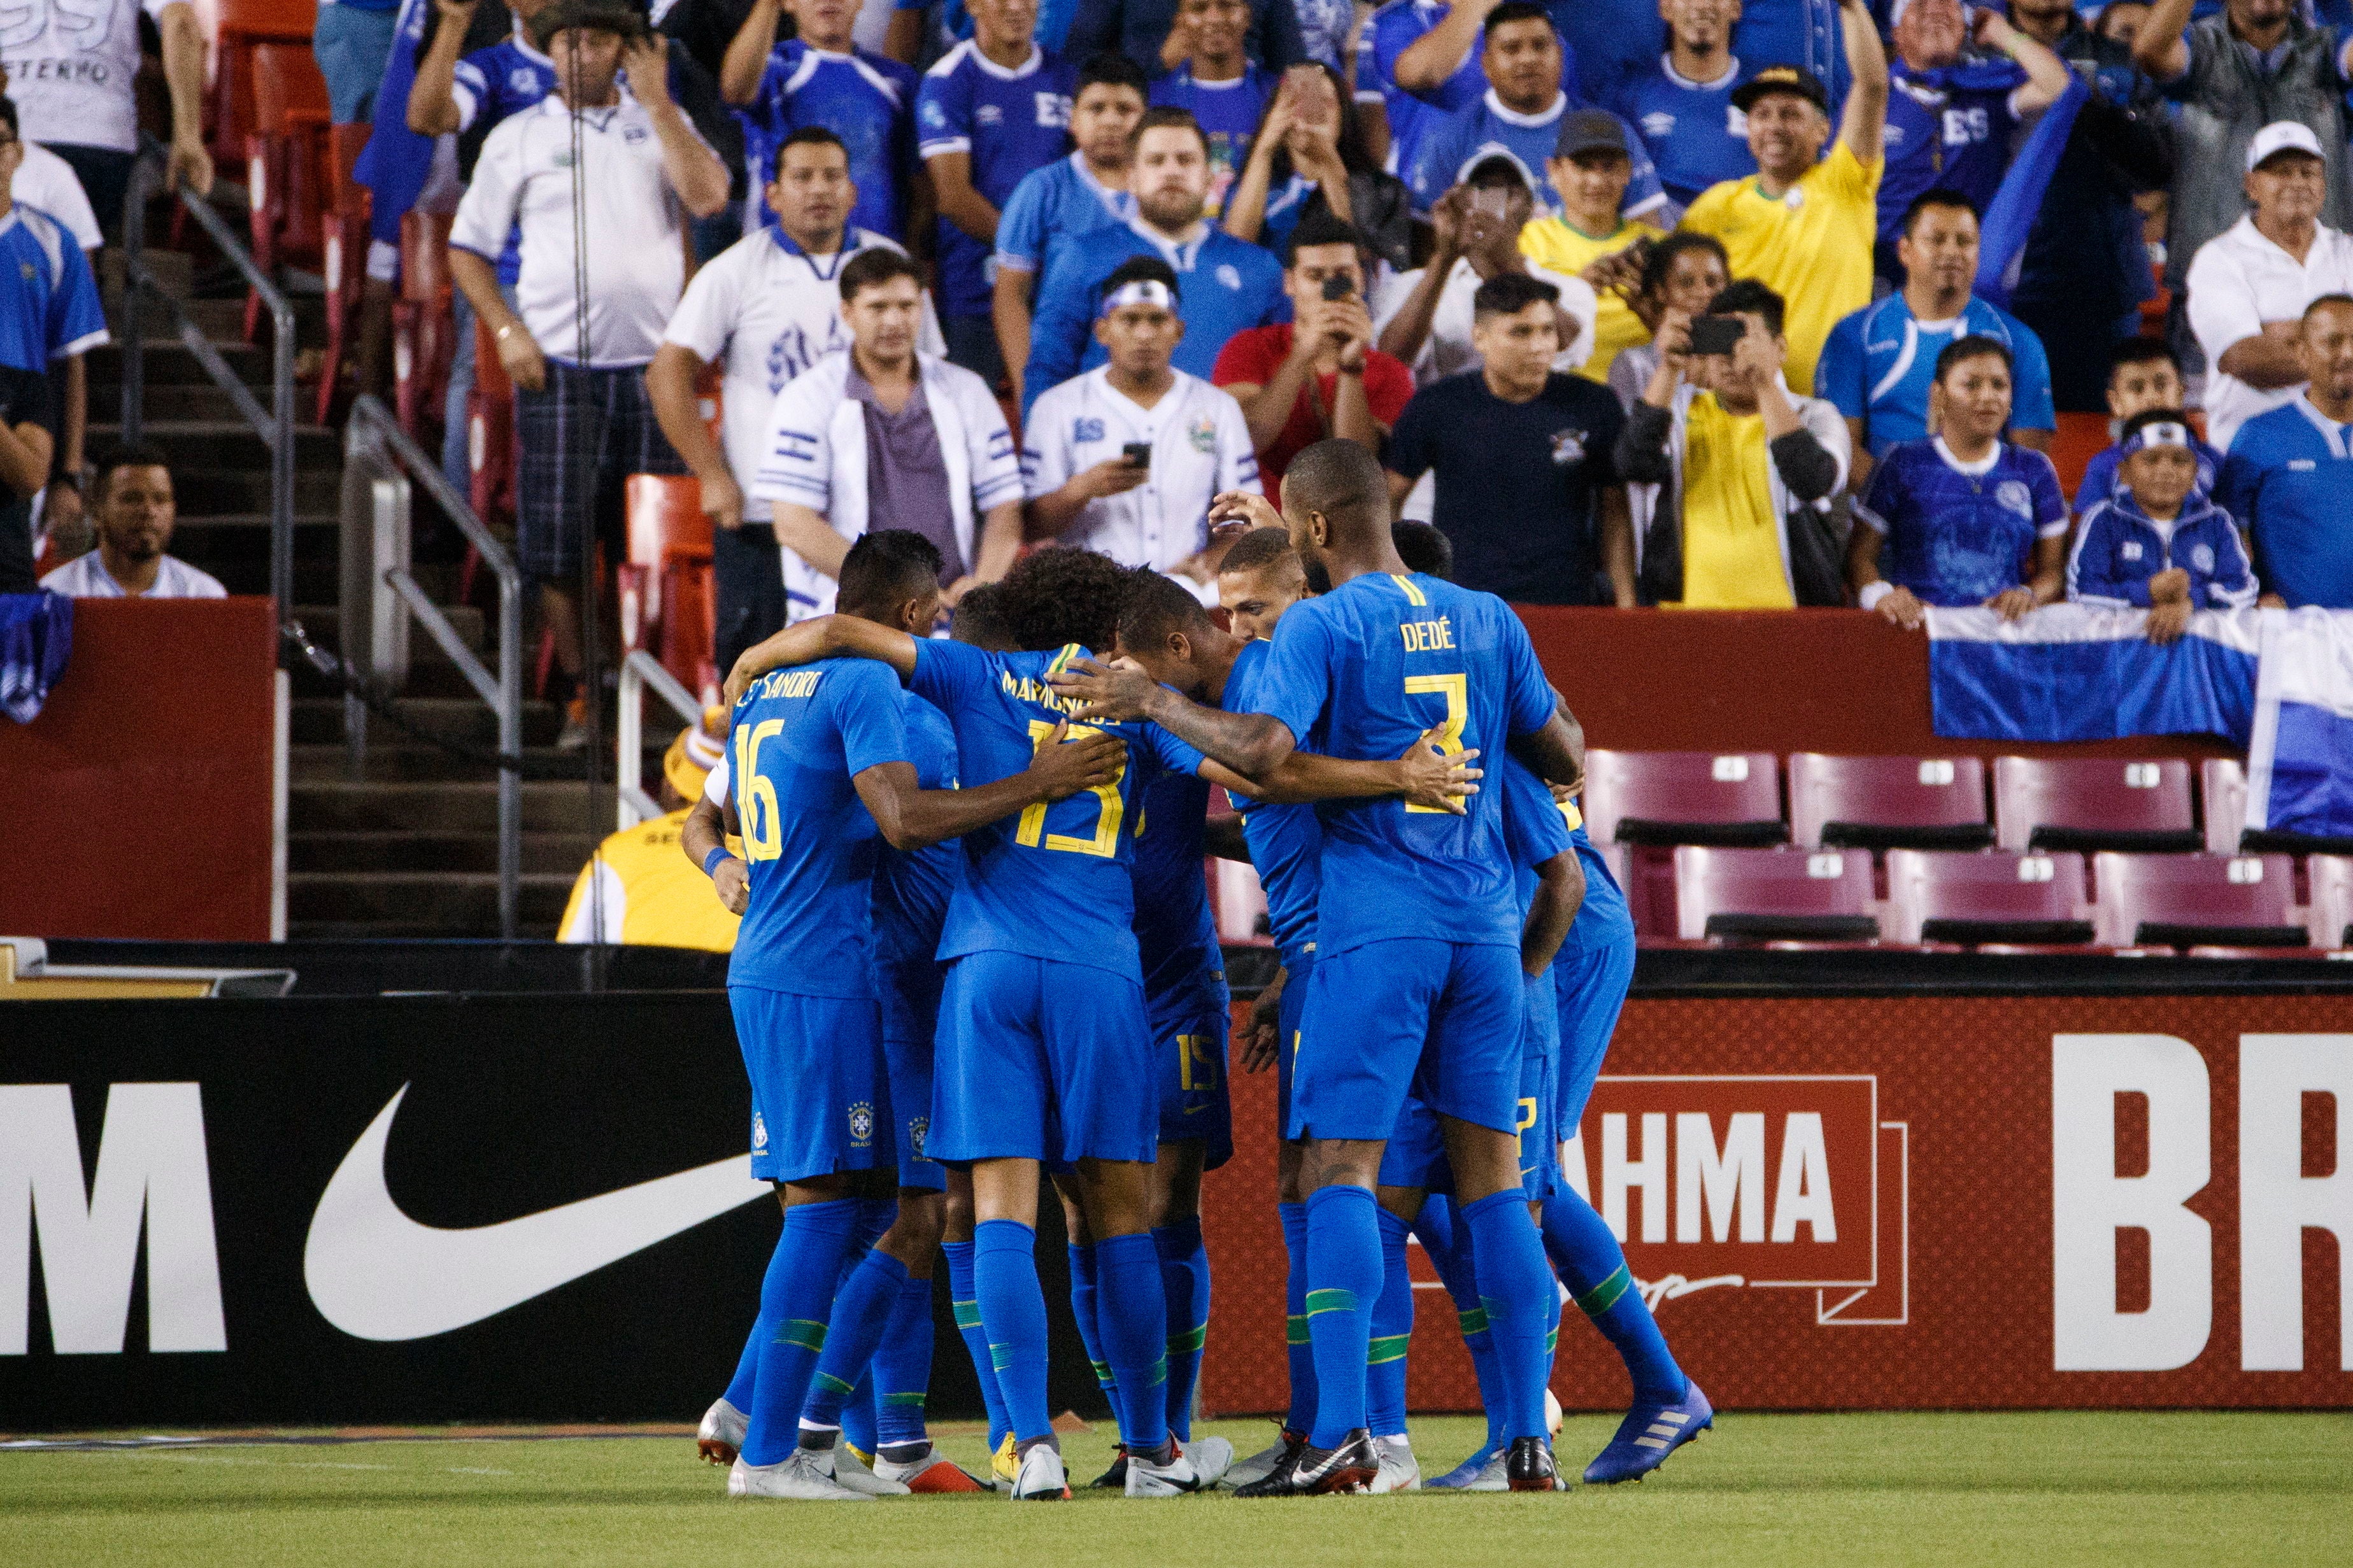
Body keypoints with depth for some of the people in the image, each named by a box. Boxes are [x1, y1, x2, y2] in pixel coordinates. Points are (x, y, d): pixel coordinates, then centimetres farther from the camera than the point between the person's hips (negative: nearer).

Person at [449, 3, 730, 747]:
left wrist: (657, 104, -8)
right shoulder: (518, 137, 7)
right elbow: (467, 248, 9)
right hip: (557, 364, -1)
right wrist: (506, 330, -5)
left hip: (653, 360, 1)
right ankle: (579, 693, 4)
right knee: (555, 536, -5)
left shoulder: (661, 124, 10)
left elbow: (708, 196, -9)